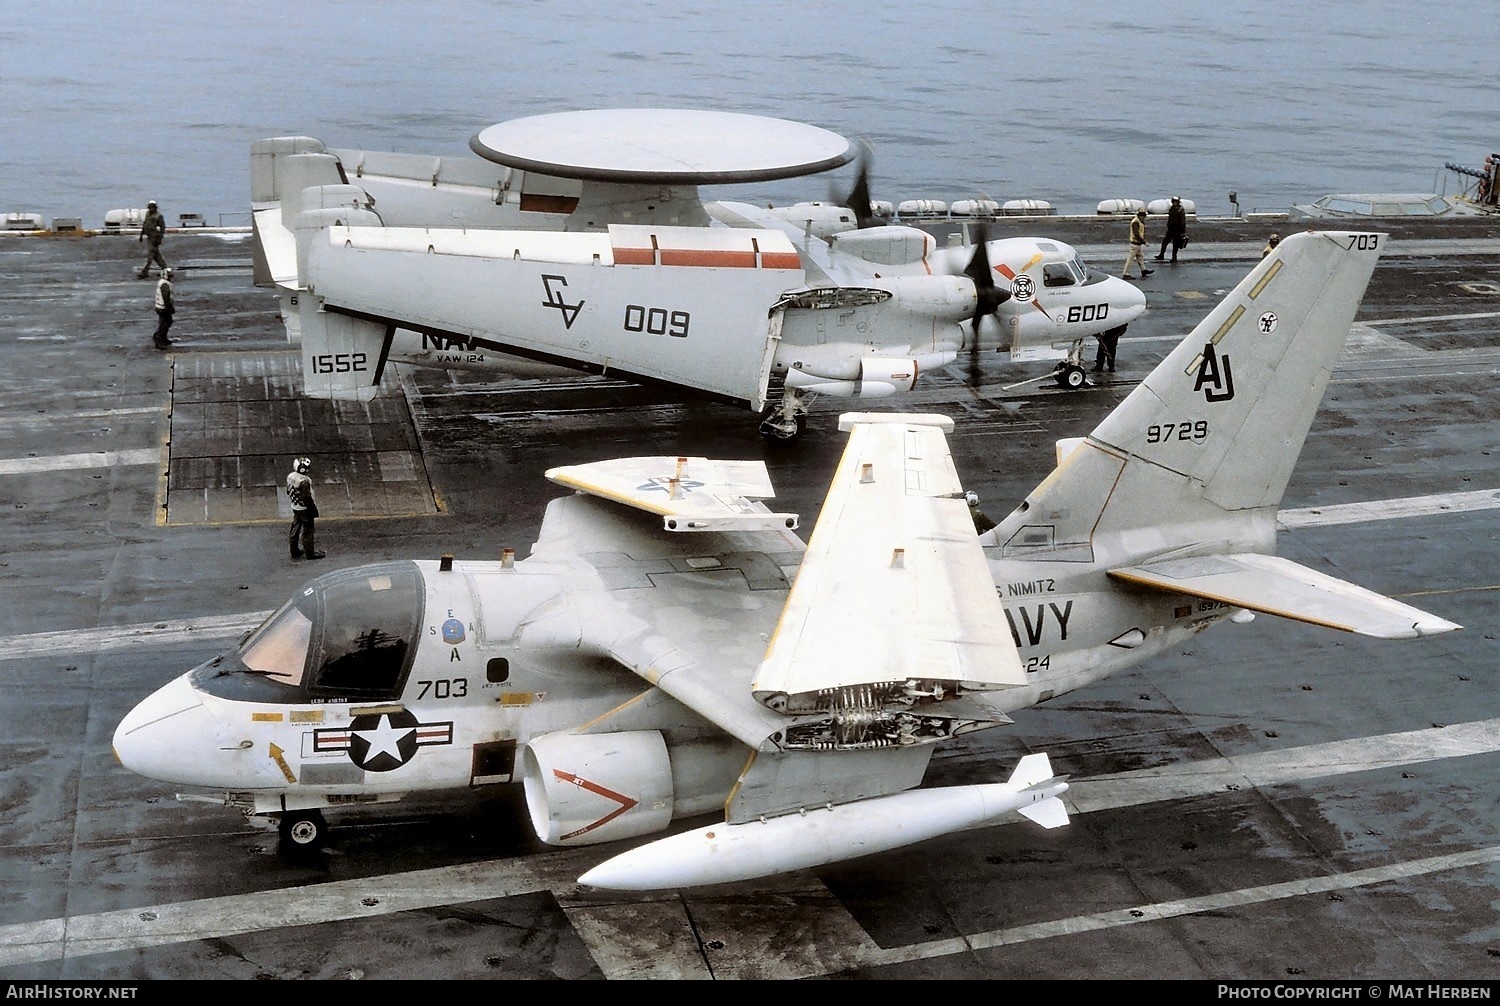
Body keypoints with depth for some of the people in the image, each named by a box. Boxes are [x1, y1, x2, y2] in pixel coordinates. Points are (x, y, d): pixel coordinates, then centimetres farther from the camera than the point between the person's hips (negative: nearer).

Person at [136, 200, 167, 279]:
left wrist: (159, 239, -18)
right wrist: (141, 235, 21)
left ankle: (144, 272, -6)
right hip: (149, 237, 8)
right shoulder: (147, 214, 10)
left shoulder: (159, 216, -13)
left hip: (155, 238, -8)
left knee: (150, 255, -8)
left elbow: (162, 228, -14)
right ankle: (164, 268, 24)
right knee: (156, 255, 13)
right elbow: (144, 225, 21)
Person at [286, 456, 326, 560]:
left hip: (295, 507, 8)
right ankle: (310, 553, 14)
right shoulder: (304, 481, -29)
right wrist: (314, 511, -15)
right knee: (307, 531, 4)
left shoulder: (290, 476, -3)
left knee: (295, 528, 18)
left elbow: (289, 492, 10)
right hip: (305, 509, -8)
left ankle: (295, 551, 28)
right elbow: (307, 498, -25)